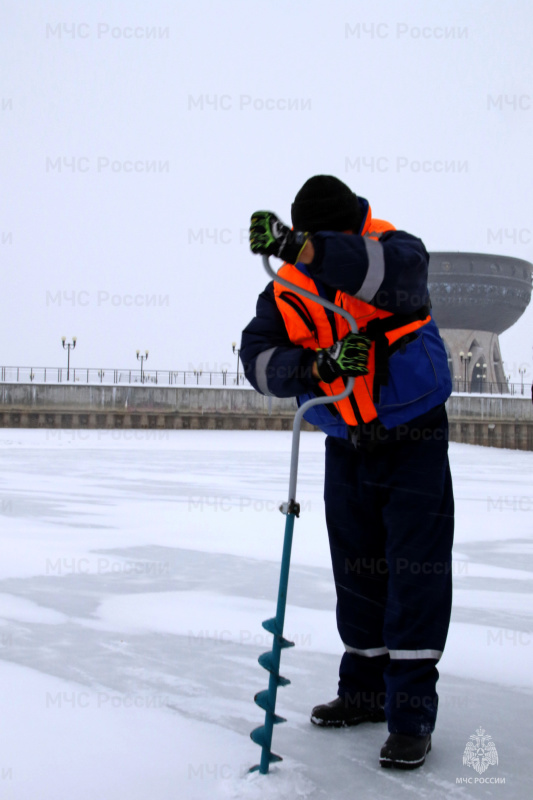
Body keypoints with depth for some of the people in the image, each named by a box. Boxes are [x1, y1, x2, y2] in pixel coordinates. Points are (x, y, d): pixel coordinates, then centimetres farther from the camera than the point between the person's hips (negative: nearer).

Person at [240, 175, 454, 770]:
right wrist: (318, 364, -32)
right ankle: (364, 689, 29)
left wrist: (301, 247, -53)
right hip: (346, 448, 5)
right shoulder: (286, 291, -4)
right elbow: (259, 359, -14)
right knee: (357, 572, 13)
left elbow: (391, 272, -40)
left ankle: (411, 713, 2)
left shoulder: (392, 248, -15)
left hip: (414, 441, -4)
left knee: (416, 575, -6)